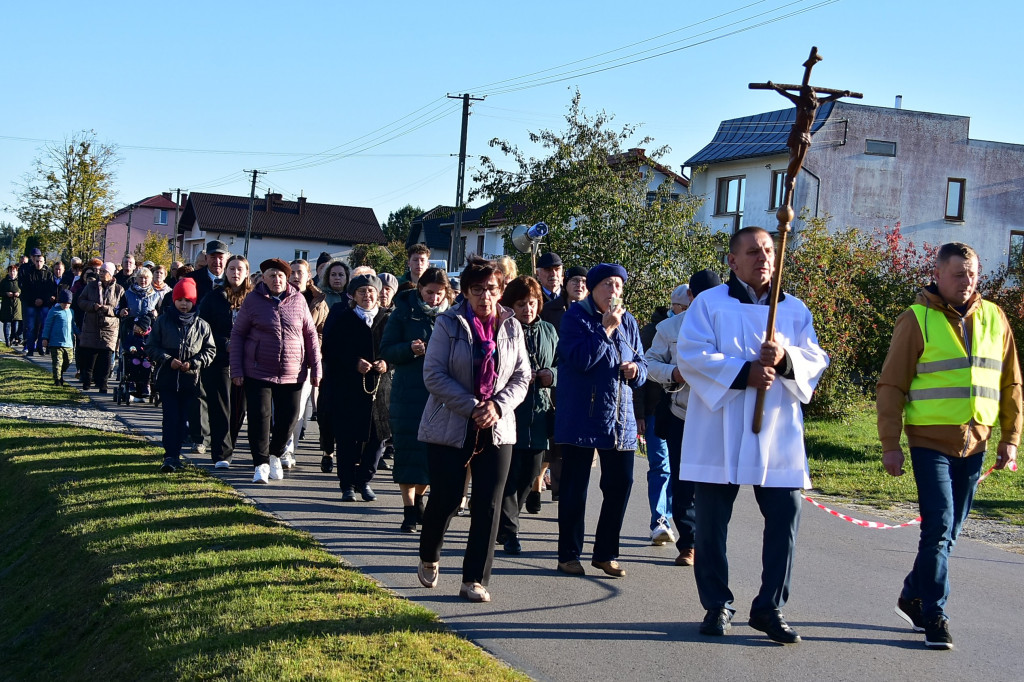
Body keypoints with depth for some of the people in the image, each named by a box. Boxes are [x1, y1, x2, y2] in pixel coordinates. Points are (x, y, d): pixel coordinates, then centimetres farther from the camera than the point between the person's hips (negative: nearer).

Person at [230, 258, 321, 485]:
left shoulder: (298, 300, 3)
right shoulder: (253, 300, -1)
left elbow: (310, 334, 7)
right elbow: (237, 334, 3)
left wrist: (315, 368, 4)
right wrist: (236, 370, -3)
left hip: (292, 373, 2)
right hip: (258, 372, -2)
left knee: (289, 418, 6)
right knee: (260, 416, -4)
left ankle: (275, 455, 30)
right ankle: (261, 464, 6)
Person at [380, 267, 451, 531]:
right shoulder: (404, 314, 2)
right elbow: (386, 352, 0)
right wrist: (410, 349, -18)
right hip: (409, 393, -2)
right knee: (409, 450, -3)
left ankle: (419, 499, 25)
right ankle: (410, 510, 3)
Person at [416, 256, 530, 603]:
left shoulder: (512, 327, 5)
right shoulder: (449, 324, -5)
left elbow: (522, 377, 7)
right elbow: (433, 375, -11)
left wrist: (498, 405, -12)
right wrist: (471, 407, -17)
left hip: (497, 429, 3)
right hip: (450, 427, -3)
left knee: (488, 505, -2)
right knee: (445, 499, 2)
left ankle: (475, 580, 5)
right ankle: (429, 559, 31)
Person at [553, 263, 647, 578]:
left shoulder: (628, 321, 12)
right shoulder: (576, 316, -5)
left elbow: (641, 362, 17)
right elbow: (579, 359, -17)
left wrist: (636, 369, -5)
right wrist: (606, 329, -17)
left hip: (620, 417, 5)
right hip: (581, 418, -5)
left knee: (621, 484, 5)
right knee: (575, 488, 2)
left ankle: (606, 553, 18)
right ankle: (569, 555, 12)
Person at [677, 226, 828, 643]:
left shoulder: (794, 309, 13)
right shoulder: (709, 303, 3)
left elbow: (816, 360, 8)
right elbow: (690, 355, -8)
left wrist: (786, 359, -13)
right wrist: (744, 372, -18)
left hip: (778, 433, 3)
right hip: (719, 431, -2)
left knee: (785, 518, -2)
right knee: (712, 522, 2)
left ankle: (769, 607, 10)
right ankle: (717, 605, 16)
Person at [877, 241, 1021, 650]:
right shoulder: (917, 319, -5)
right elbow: (891, 386, -4)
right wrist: (890, 444, -7)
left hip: (974, 445, 5)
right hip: (931, 442, -5)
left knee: (949, 532, 12)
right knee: (939, 526, -11)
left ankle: (912, 597, 29)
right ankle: (934, 616, -3)